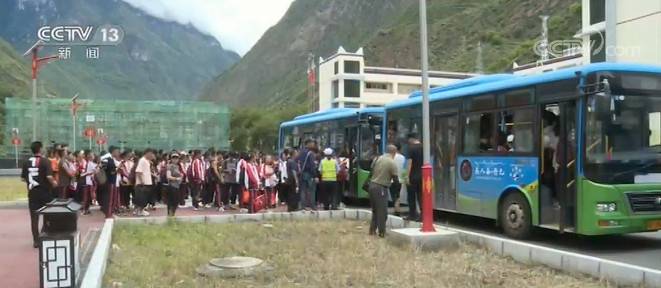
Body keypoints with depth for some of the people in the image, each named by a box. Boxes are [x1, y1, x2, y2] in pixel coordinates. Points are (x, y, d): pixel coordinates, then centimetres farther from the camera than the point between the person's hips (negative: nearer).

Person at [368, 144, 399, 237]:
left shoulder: (378, 158, 7)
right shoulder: (392, 163, -11)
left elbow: (371, 169, 14)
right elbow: (395, 179, -7)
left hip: (372, 185, 7)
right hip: (381, 188, -7)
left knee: (375, 209, 18)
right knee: (382, 211, 2)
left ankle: (372, 230, 22)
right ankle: (382, 232, 5)